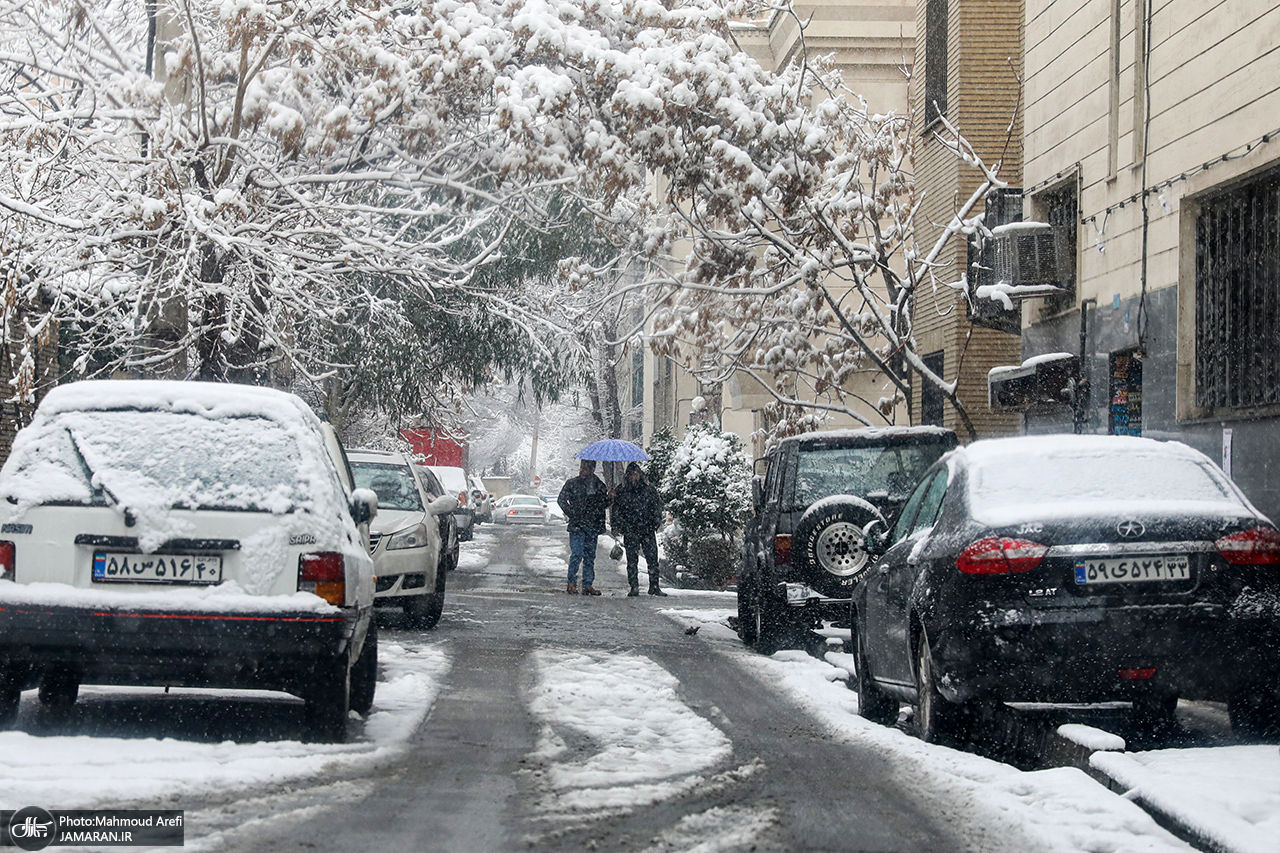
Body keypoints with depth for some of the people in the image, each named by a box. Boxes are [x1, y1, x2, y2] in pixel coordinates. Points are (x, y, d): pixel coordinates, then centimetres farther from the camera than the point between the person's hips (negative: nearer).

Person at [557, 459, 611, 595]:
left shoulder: (598, 484, 11)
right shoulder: (572, 483, 4)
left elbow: (605, 502, 19)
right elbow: (561, 499, 3)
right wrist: (572, 514, -6)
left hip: (593, 526, 3)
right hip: (577, 525, -3)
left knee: (590, 556, 5)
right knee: (577, 554, -11)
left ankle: (588, 585, 10)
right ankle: (572, 584, -5)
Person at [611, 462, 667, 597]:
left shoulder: (649, 488, 7)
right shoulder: (621, 490, 6)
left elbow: (657, 505, 12)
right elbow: (616, 509, 9)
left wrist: (657, 522, 3)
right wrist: (616, 526, 1)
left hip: (648, 530, 0)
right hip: (630, 531, 0)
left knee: (652, 558, -4)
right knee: (632, 559, 0)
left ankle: (654, 586, 2)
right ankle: (634, 587, 5)